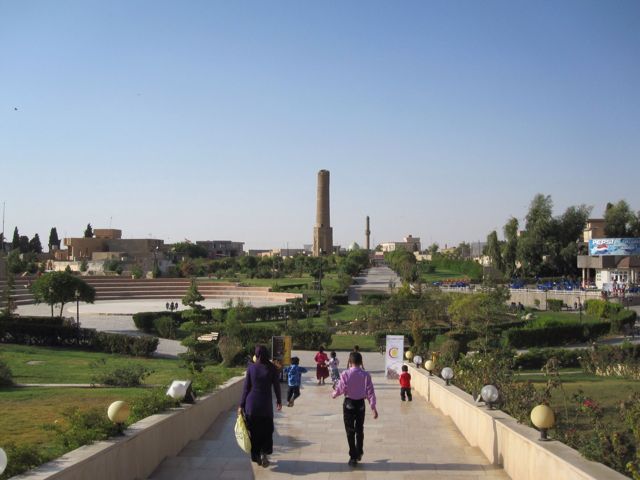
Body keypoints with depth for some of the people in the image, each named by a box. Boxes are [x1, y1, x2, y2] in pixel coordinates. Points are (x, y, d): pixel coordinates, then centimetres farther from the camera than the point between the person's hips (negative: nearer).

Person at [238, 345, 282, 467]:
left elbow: (246, 387, -2)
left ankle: (256, 456, 18)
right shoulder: (272, 368, -7)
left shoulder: (251, 367, -5)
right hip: (266, 403, -1)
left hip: (251, 403, 1)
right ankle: (264, 453, -2)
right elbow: (276, 386, 0)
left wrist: (241, 405, 4)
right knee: (267, 430, 14)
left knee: (254, 431, 14)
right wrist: (279, 401, 15)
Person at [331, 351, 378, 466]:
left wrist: (333, 394, 11)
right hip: (360, 403, 2)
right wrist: (373, 407, -4)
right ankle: (359, 453, 34)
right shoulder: (365, 375, -9)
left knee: (350, 431, 7)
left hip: (349, 404, -2)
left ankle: (353, 457, 9)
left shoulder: (345, 374, -15)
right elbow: (370, 391, -8)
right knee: (360, 429, 20)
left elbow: (340, 389, -12)